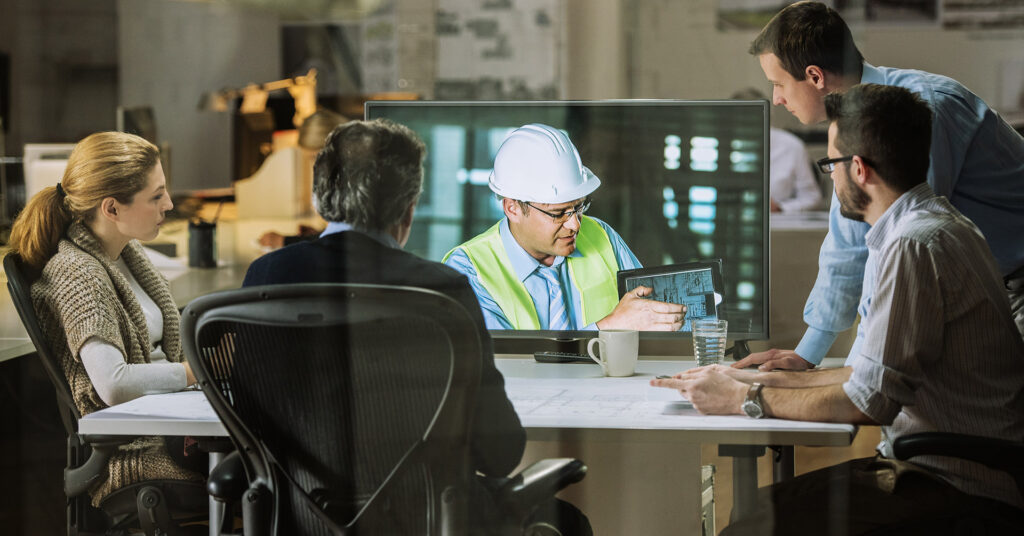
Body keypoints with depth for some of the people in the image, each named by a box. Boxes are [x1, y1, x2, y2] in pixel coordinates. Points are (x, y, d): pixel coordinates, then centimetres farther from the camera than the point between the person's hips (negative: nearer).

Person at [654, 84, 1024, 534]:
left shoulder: (916, 245, -19)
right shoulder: (937, 225, 15)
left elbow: (869, 402, -20)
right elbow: (885, 371, 22)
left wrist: (745, 399, -8)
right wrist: (766, 380, 20)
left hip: (959, 491, -10)